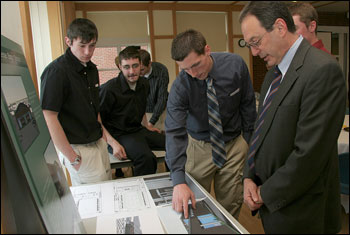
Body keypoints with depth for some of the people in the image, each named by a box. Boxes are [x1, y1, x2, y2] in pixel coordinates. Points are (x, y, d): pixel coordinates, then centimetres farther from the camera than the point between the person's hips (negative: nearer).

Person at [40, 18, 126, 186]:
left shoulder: (91, 68, 8)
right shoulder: (56, 71, -17)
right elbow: (49, 118, -18)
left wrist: (110, 140, 10)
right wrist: (73, 159, -17)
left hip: (98, 143, 8)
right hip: (77, 148, -7)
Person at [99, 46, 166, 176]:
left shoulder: (144, 84, 5)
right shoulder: (109, 89, -18)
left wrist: (146, 126, 21)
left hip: (138, 130, 8)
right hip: (119, 135, -7)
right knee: (147, 158, -33)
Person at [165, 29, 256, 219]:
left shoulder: (235, 65, -16)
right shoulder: (180, 86, -22)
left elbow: (248, 104, -2)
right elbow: (174, 132, -28)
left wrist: (248, 139, 4)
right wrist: (179, 181, -37)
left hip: (234, 145, 1)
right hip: (199, 146, -1)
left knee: (231, 205, 9)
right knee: (194, 207, 6)